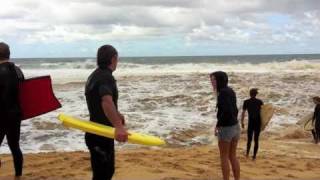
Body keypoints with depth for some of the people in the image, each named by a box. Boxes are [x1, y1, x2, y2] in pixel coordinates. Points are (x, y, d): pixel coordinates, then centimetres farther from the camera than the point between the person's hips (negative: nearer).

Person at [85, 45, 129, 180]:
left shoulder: (95, 75, 11)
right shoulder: (106, 77, -21)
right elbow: (107, 102, -40)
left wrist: (116, 114, 41)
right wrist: (118, 126, -53)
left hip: (98, 132, 10)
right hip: (100, 135, -10)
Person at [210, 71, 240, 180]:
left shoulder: (223, 92, -17)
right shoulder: (231, 91, 10)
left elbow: (226, 111, -27)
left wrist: (218, 125, -16)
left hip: (226, 128, -8)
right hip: (235, 126, 8)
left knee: (224, 157, 6)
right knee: (233, 156, 17)